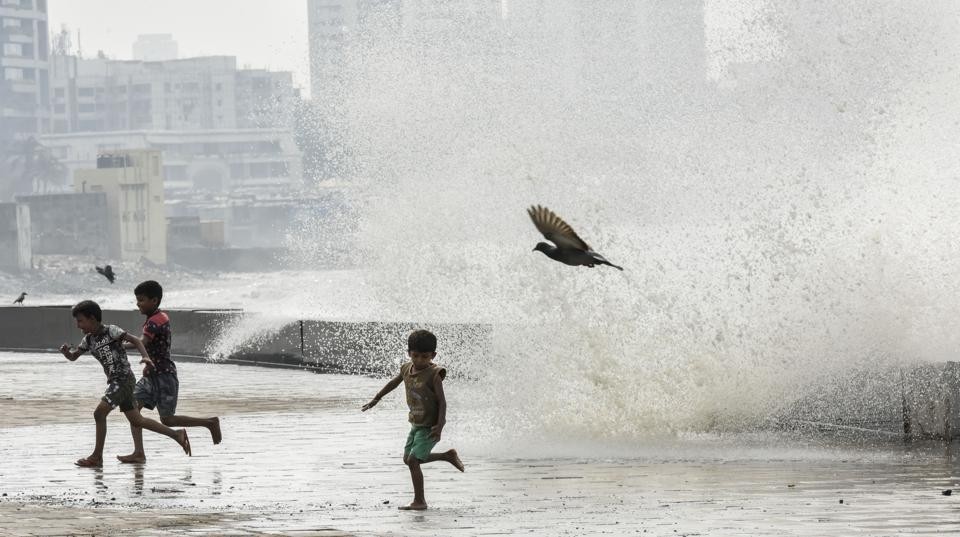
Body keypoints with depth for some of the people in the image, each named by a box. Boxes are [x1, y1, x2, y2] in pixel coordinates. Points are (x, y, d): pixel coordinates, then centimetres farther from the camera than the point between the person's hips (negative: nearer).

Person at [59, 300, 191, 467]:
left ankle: (97, 457, -9)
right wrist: (66, 351, -10)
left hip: (123, 379, -9)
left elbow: (135, 340, -14)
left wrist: (145, 356, -31)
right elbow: (73, 356, 14)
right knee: (136, 420, 12)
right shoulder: (88, 340, 11)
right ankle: (176, 434, 19)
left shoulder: (111, 331, -11)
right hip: (114, 381, 9)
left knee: (99, 413, -15)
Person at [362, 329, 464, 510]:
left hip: (430, 427, -8)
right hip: (416, 424, 8)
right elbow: (393, 383, 20)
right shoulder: (407, 369, 0)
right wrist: (375, 399, 28)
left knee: (413, 460, -15)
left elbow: (442, 402, -21)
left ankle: (419, 501, -5)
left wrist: (440, 424, -32)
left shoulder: (433, 374, -20)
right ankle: (448, 456, 32)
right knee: (408, 459, 19)